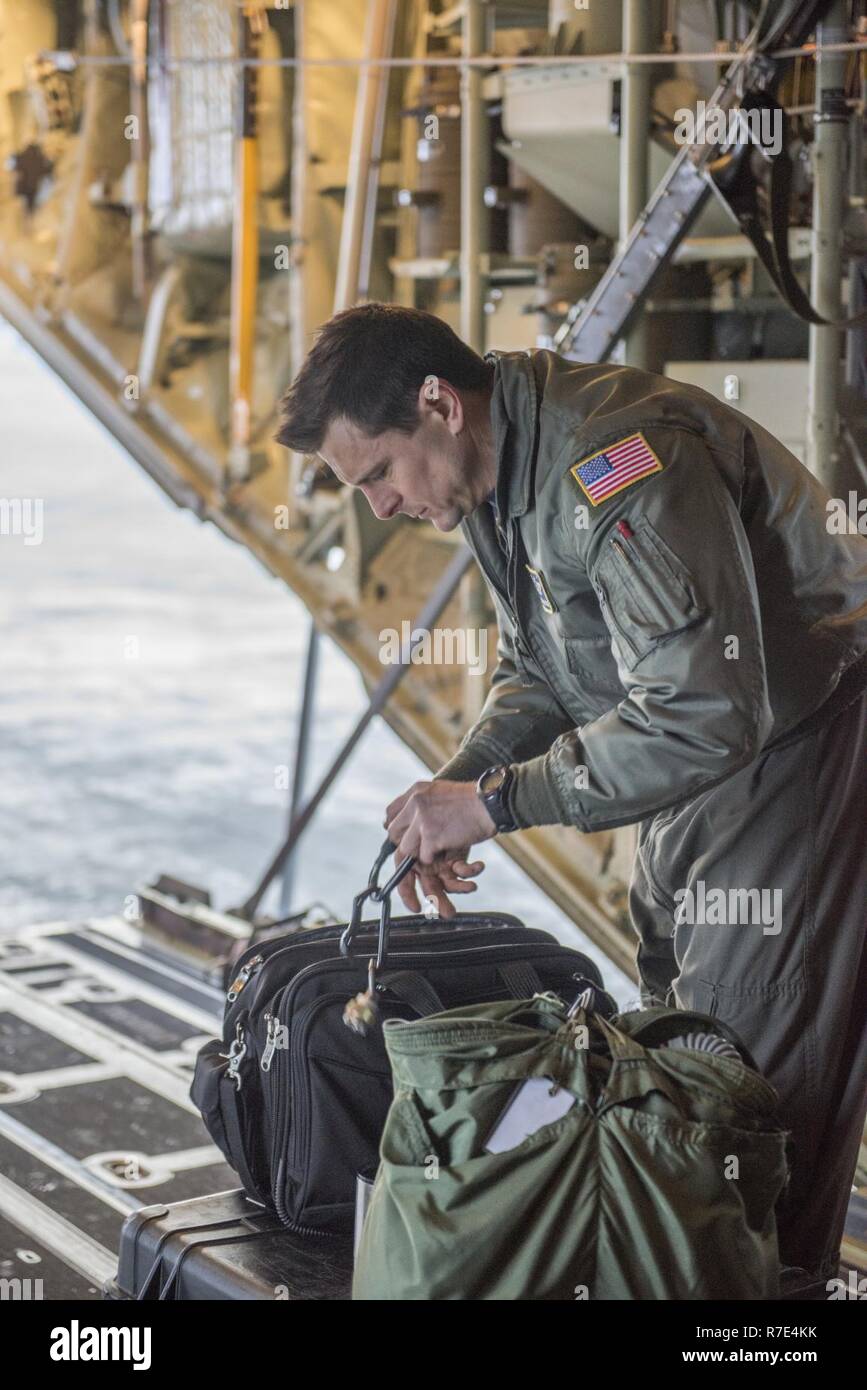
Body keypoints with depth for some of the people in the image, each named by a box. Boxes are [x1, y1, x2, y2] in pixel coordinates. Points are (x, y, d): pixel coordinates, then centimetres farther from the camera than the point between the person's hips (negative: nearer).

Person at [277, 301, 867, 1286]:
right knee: (669, 1018, 14)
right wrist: (459, 781, -6)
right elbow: (537, 671, 13)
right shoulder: (494, 474, 3)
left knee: (761, 1073, -8)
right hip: (720, 730, 10)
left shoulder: (619, 462, -30)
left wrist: (494, 801, -27)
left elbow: (700, 712, -33)